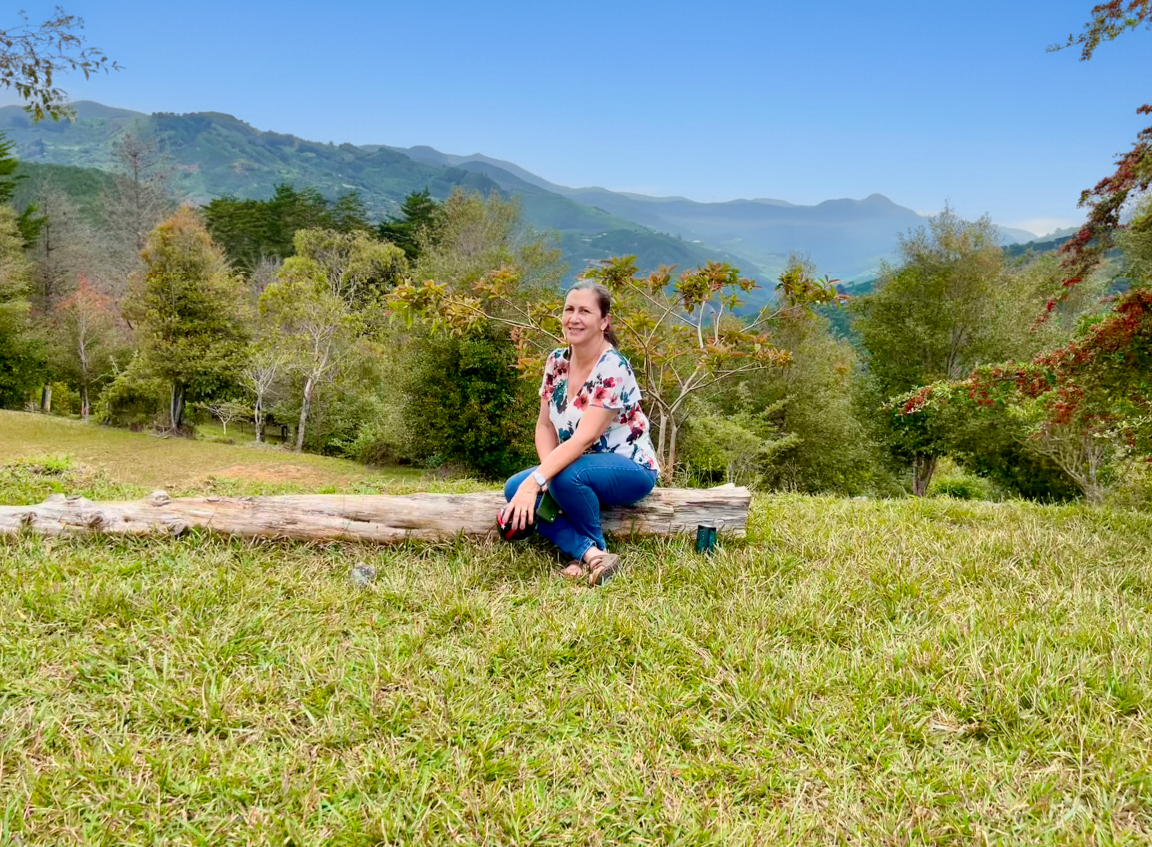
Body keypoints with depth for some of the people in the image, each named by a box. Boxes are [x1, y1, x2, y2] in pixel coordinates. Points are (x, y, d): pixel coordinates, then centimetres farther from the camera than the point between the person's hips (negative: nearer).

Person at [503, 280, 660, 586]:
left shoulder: (613, 369, -23)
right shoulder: (556, 362, 0)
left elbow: (585, 438, -31)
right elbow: (545, 426, 1)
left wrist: (535, 482, -39)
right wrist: (545, 474, -18)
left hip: (630, 469, -7)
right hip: (577, 466, 7)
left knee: (566, 476, -35)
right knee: (515, 488, -14)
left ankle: (596, 551, -9)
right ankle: (589, 553, -22)